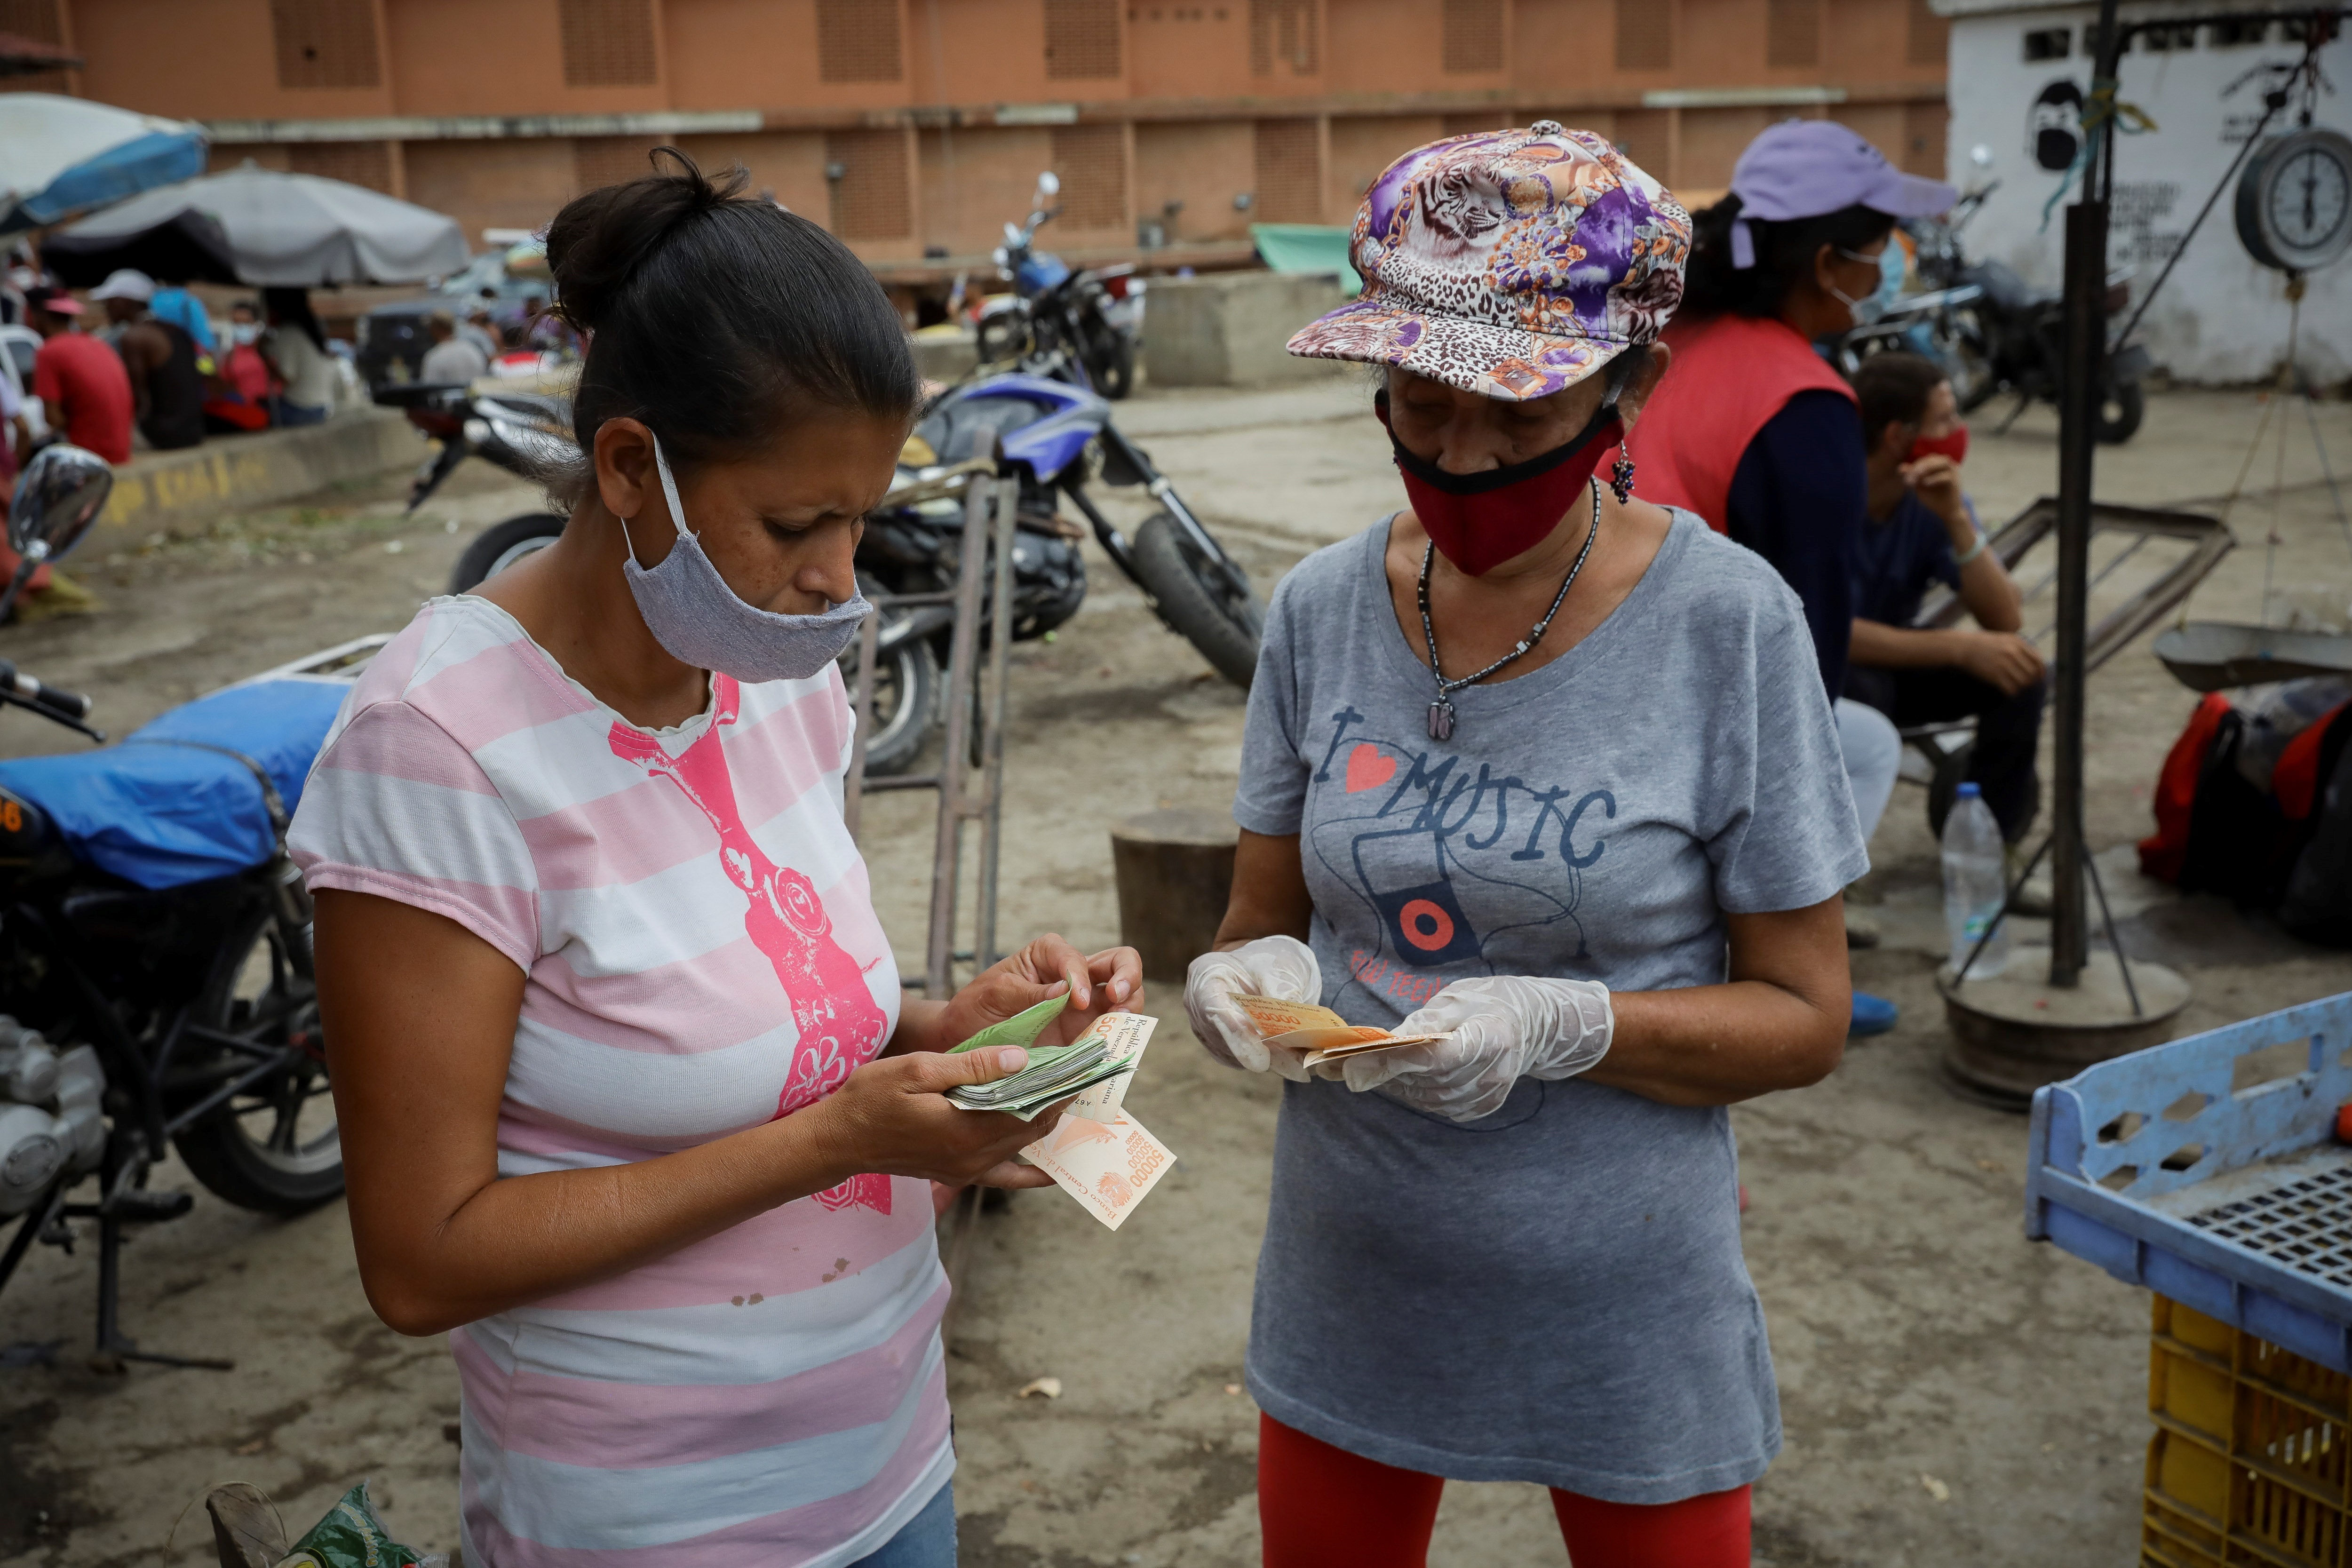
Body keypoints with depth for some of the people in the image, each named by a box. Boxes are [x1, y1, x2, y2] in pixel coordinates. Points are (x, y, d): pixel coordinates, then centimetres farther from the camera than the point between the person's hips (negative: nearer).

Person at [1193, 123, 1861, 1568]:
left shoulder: (1728, 624, -14)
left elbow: (1803, 1016, -10)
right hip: (1349, 1272, 3)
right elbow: (1265, 912, 4)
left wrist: (1567, 1028, -26)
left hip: (1624, 1297, -3)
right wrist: (1249, 975, -18)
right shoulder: (1320, 611, -4)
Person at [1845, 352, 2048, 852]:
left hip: (1895, 661, 6)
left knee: (2022, 669, -16)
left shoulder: (1934, 494, -11)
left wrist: (1956, 519, -30)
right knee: (1858, 688, -38)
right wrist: (1960, 647, -35)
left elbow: (2006, 620, -17)